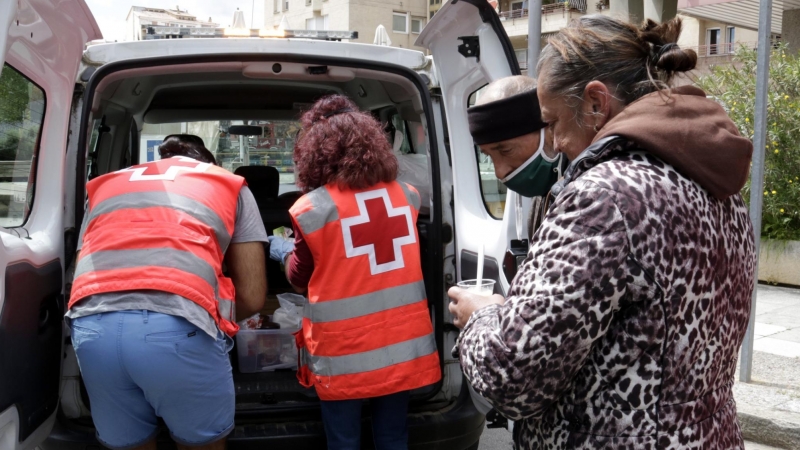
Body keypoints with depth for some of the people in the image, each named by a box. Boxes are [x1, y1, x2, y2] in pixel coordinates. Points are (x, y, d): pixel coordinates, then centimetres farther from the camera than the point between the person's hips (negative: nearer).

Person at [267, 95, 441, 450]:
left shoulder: (313, 208, -11)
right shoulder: (406, 195, 2)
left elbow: (300, 280, 3)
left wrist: (284, 253, 23)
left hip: (346, 351, -4)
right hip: (403, 343, 4)